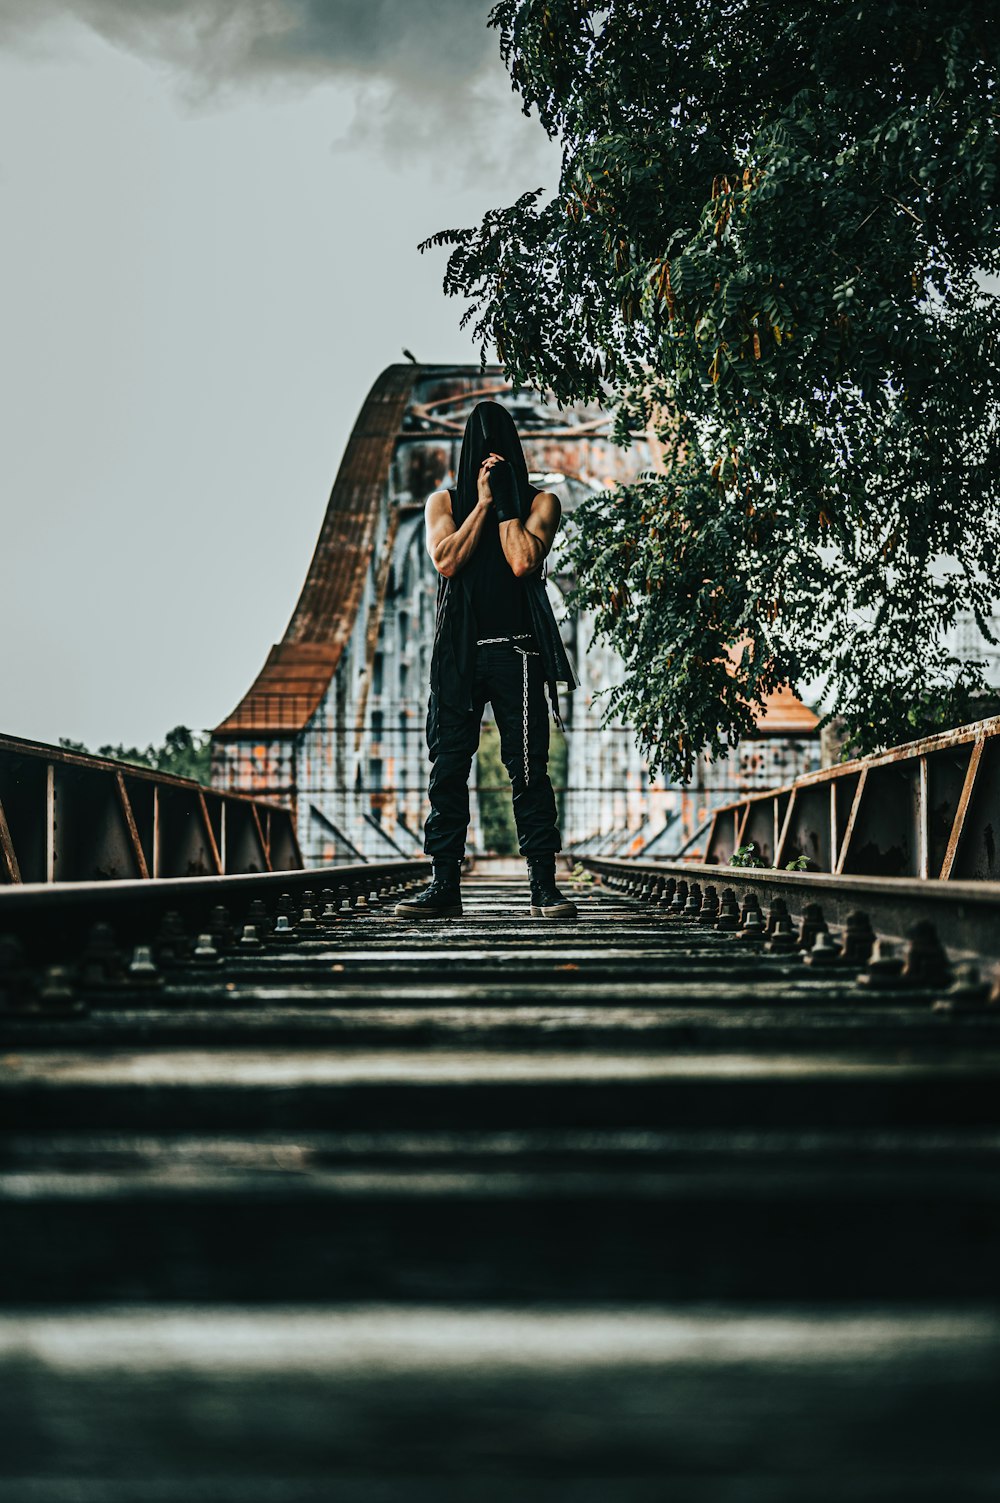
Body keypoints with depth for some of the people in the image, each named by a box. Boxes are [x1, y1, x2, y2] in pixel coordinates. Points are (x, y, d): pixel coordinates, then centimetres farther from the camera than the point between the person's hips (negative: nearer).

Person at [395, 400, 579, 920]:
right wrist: (484, 503, -3)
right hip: (457, 652, 2)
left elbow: (523, 562, -9)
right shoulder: (444, 502, 14)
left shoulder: (540, 502, 8)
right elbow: (446, 561, -4)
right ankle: (445, 886, 4)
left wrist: (505, 500, -4)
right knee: (447, 768, 0)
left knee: (528, 770, -6)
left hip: (516, 651, -2)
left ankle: (543, 886, -5)